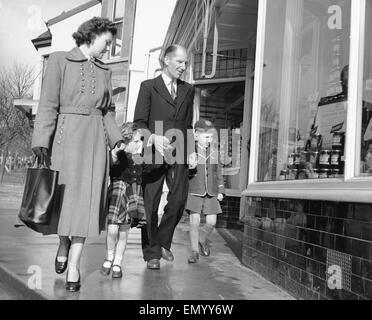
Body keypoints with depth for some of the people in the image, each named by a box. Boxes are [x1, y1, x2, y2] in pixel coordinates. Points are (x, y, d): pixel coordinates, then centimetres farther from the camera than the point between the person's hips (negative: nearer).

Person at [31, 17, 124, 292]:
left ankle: (74, 265, 6)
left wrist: (117, 138, 4)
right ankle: (64, 244, 31)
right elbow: (48, 104, -5)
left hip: (95, 140, 4)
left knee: (86, 200, -1)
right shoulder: (60, 60, 2)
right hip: (66, 136, -3)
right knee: (64, 197, 3)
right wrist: (41, 142, -14)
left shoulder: (104, 71, 16)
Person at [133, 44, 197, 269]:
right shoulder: (148, 87, 4)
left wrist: (192, 150, 10)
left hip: (178, 154, 3)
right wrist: (153, 137, -21)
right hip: (154, 153, -3)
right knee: (151, 204, 2)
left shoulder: (188, 90, 17)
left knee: (179, 199, -4)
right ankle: (152, 253, 14)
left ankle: (163, 241, 20)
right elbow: (139, 122, -2)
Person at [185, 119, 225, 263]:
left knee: (211, 222, 0)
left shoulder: (214, 151, 7)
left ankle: (203, 240, 30)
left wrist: (220, 190, 9)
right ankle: (194, 251, 10)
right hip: (195, 192, -3)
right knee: (194, 222, -4)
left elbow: (218, 172, 12)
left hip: (211, 193, 3)